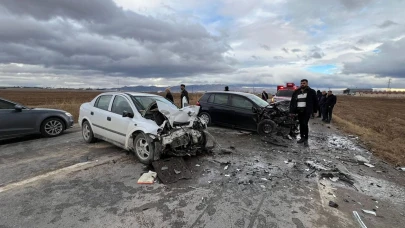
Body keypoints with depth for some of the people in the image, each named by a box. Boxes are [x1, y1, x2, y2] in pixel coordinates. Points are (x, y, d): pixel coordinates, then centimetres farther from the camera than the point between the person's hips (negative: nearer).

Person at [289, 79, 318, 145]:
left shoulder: (311, 92, 3)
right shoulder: (296, 92, 11)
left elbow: (315, 101, 5)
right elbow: (292, 102, 10)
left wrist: (314, 111, 2)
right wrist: (291, 111, 3)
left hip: (307, 111, -4)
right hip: (299, 111, 4)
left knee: (305, 124, -13)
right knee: (301, 124, 10)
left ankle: (306, 139, -2)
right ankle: (302, 137, 21)